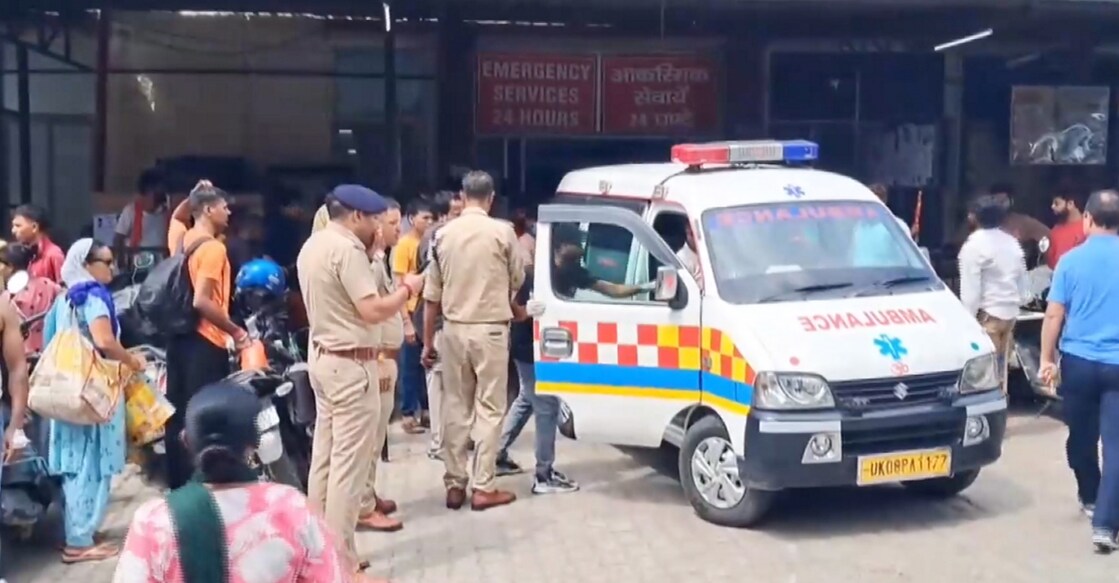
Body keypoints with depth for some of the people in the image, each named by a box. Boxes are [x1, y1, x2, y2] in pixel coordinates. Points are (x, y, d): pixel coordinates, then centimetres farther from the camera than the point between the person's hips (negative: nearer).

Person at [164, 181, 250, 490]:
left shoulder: (183, 239, 9)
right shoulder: (212, 248, -17)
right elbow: (202, 302, -24)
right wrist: (235, 330, -17)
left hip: (180, 337, 10)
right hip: (206, 342, -9)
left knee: (179, 414, 12)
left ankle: (178, 484, 20)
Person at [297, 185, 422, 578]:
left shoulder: (312, 245, 13)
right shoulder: (347, 248, -17)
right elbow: (372, 310, -21)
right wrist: (407, 288, -6)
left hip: (323, 357, 10)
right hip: (350, 364, -10)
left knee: (324, 454, 14)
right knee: (349, 462, -6)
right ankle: (339, 558, -2)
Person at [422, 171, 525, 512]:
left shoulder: (443, 234, 2)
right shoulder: (502, 232, -8)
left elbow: (432, 294, 5)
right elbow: (517, 280, 6)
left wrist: (427, 340, 13)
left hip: (454, 329, 3)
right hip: (490, 329, -3)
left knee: (455, 408, 10)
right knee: (489, 408, 2)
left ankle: (454, 485, 13)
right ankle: (484, 487, 1)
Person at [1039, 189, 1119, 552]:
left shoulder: (1071, 260, -2)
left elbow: (1054, 315, -3)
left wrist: (1047, 359, 6)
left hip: (1078, 362, 1)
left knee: (1081, 437, 19)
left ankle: (1089, 498, 37)